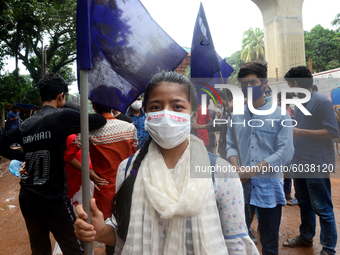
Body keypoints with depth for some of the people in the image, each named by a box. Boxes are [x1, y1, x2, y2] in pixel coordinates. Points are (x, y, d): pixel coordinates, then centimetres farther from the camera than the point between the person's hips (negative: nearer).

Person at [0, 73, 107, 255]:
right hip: (53, 199, -7)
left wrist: (25, 157, 9)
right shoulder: (61, 116, -12)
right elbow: (99, 121, -11)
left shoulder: (26, 124, 7)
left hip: (27, 198, 7)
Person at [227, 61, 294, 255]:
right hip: (241, 186, 3)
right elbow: (230, 144, 9)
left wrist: (252, 170, -16)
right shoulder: (236, 116, 7)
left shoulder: (281, 115, -3)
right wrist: (237, 168, -11)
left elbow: (285, 153, -11)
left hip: (269, 187, -2)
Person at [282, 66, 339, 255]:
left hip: (317, 165, -8)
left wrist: (301, 132, -21)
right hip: (300, 163, 9)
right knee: (304, 203, 20)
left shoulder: (321, 101, -15)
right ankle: (306, 237, 36)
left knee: (322, 208, 2)